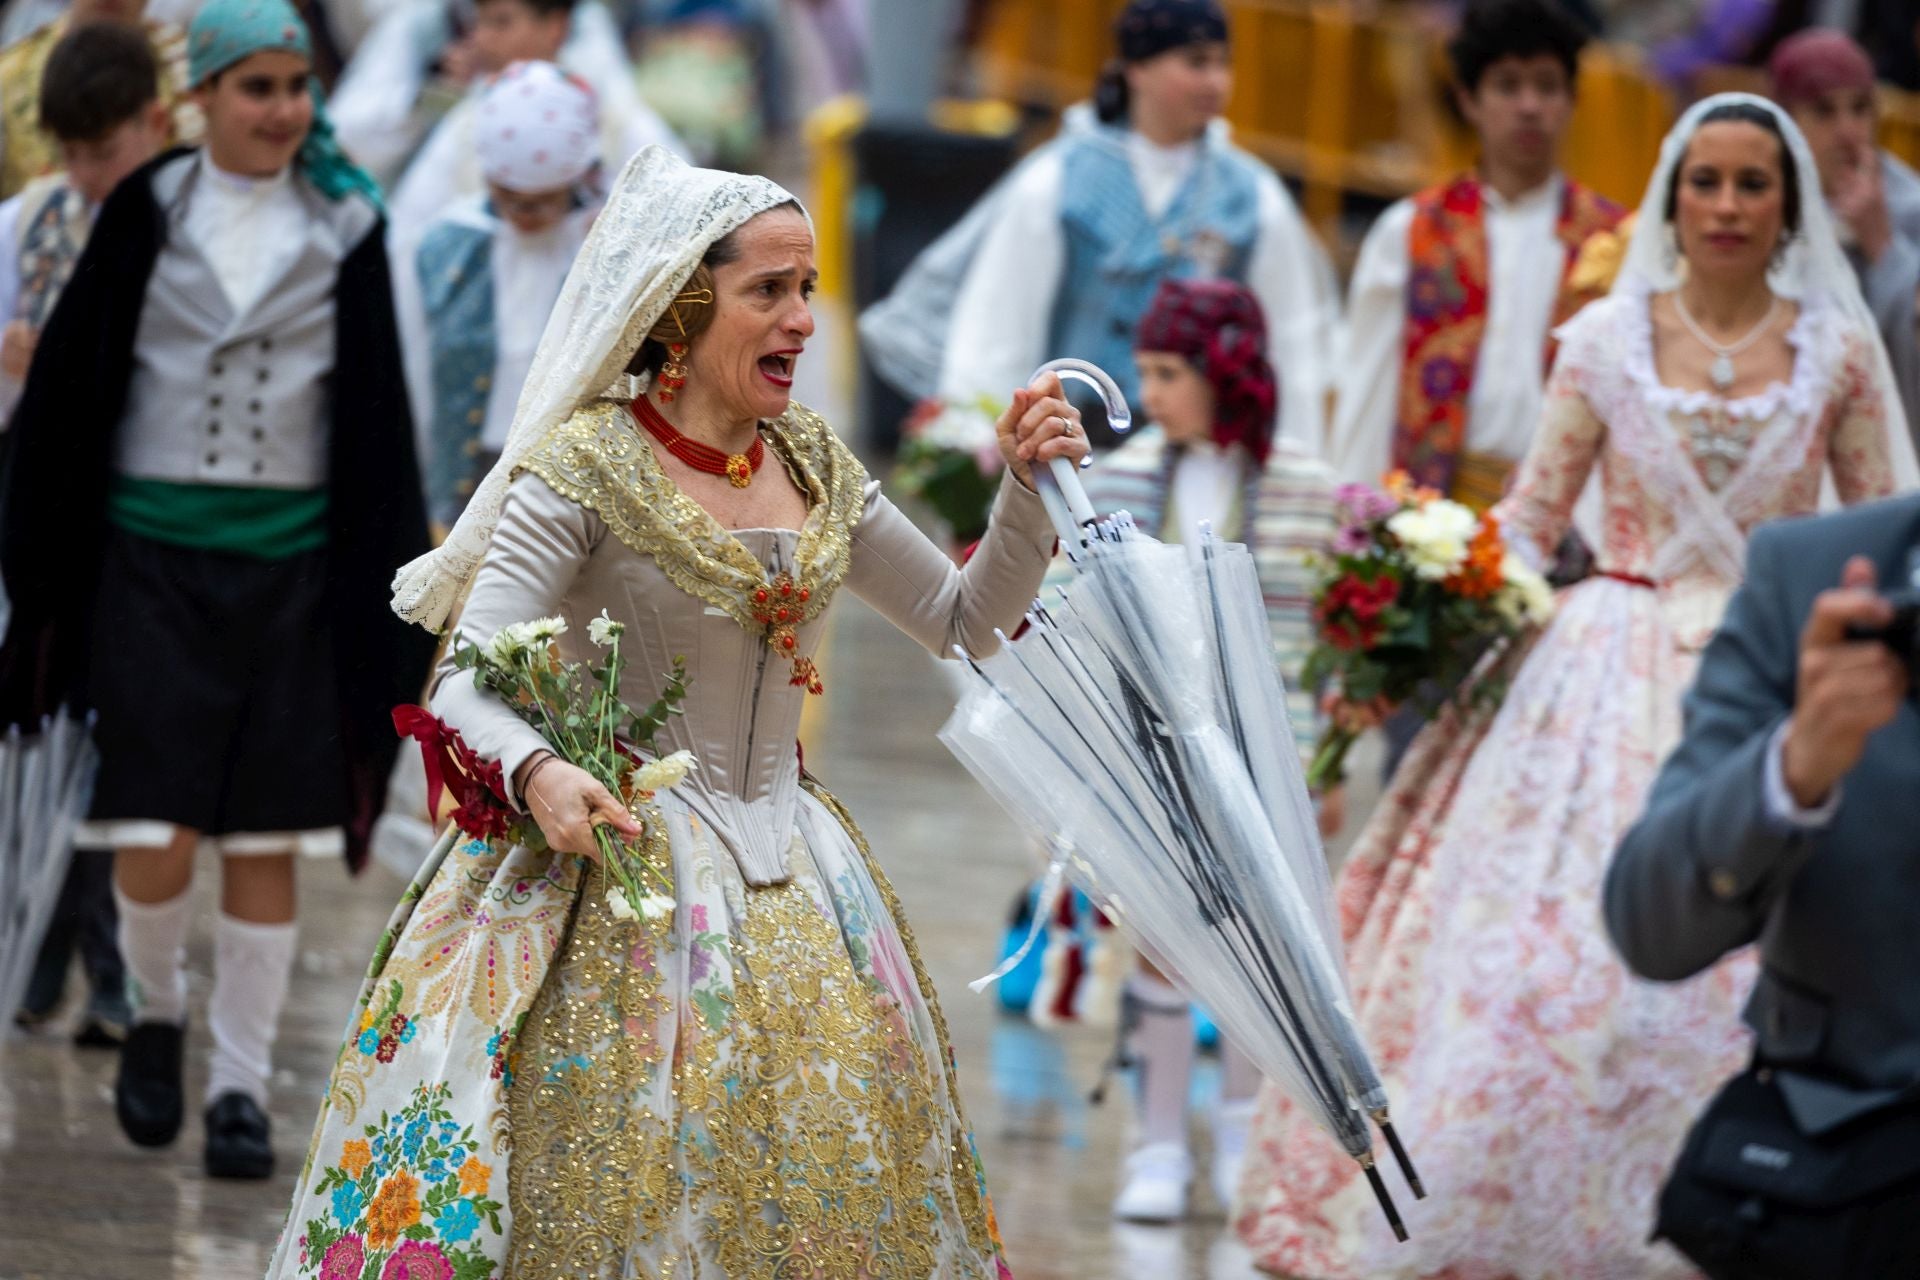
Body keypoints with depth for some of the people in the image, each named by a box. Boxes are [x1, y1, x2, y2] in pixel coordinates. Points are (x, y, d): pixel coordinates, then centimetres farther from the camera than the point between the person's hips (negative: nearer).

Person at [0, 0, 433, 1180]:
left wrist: (381, 593, 2)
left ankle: (242, 1087, 11)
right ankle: (157, 1011, 21)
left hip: (292, 564, 1)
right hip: (154, 554, -1)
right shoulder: (146, 216, 2)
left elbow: (377, 418, 6)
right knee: (155, 838, -7)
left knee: (266, 839, 2)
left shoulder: (344, 229, 3)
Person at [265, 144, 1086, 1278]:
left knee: (831, 1166, 3)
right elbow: (469, 681, -15)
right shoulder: (585, 465, -10)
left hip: (793, 865, 6)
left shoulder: (813, 465, 9)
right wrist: (535, 772, -35)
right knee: (635, 1161, -12)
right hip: (627, 858, -6)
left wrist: (1028, 493, 1)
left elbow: (964, 620, 17)